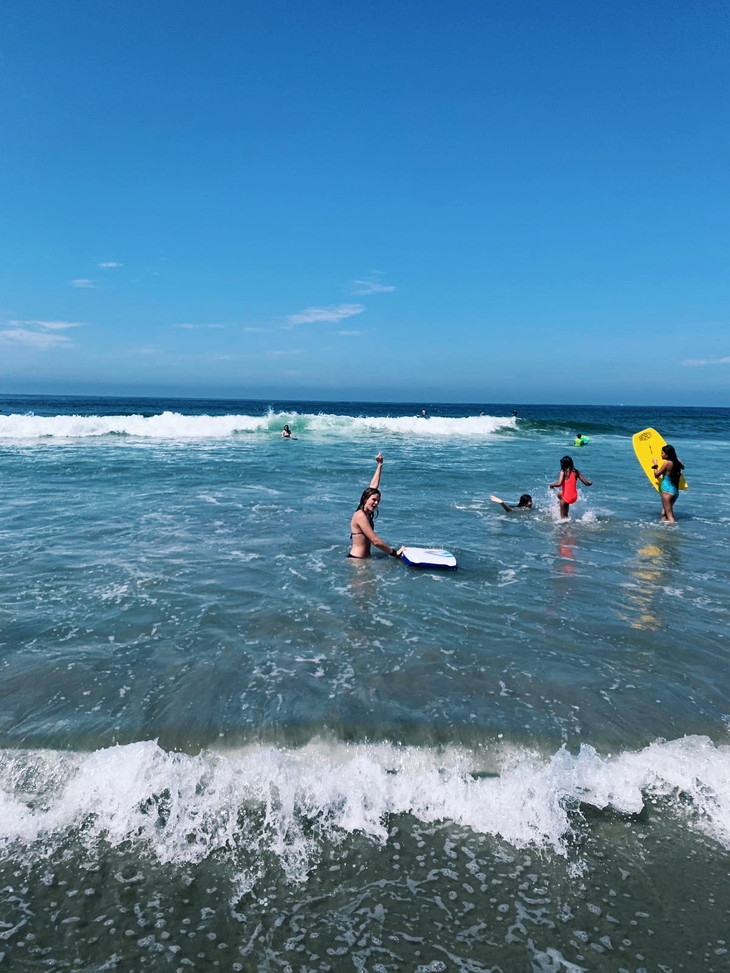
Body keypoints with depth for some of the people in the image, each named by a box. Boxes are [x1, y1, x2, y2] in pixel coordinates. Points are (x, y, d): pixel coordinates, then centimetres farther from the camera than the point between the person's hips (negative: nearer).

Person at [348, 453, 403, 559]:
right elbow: (376, 541, -19)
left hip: (363, 558, 9)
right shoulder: (361, 516, -17)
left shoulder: (367, 513, 9)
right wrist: (395, 552, -11)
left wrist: (380, 465, 25)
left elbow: (373, 486, 20)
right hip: (356, 560, -9)